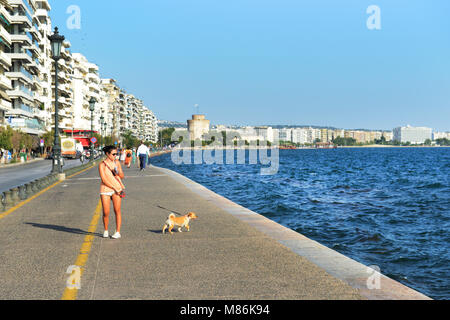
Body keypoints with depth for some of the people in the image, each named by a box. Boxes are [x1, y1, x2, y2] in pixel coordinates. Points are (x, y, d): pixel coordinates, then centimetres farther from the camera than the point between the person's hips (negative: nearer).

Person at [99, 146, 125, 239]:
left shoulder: (117, 162, 8)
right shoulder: (102, 165, -4)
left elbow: (122, 176, 13)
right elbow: (104, 180, -11)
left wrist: (118, 173, -9)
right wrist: (115, 188, -15)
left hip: (117, 189, 2)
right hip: (105, 190, -2)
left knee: (117, 210, -6)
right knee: (106, 213, -4)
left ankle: (118, 232, 0)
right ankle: (106, 231, 19)